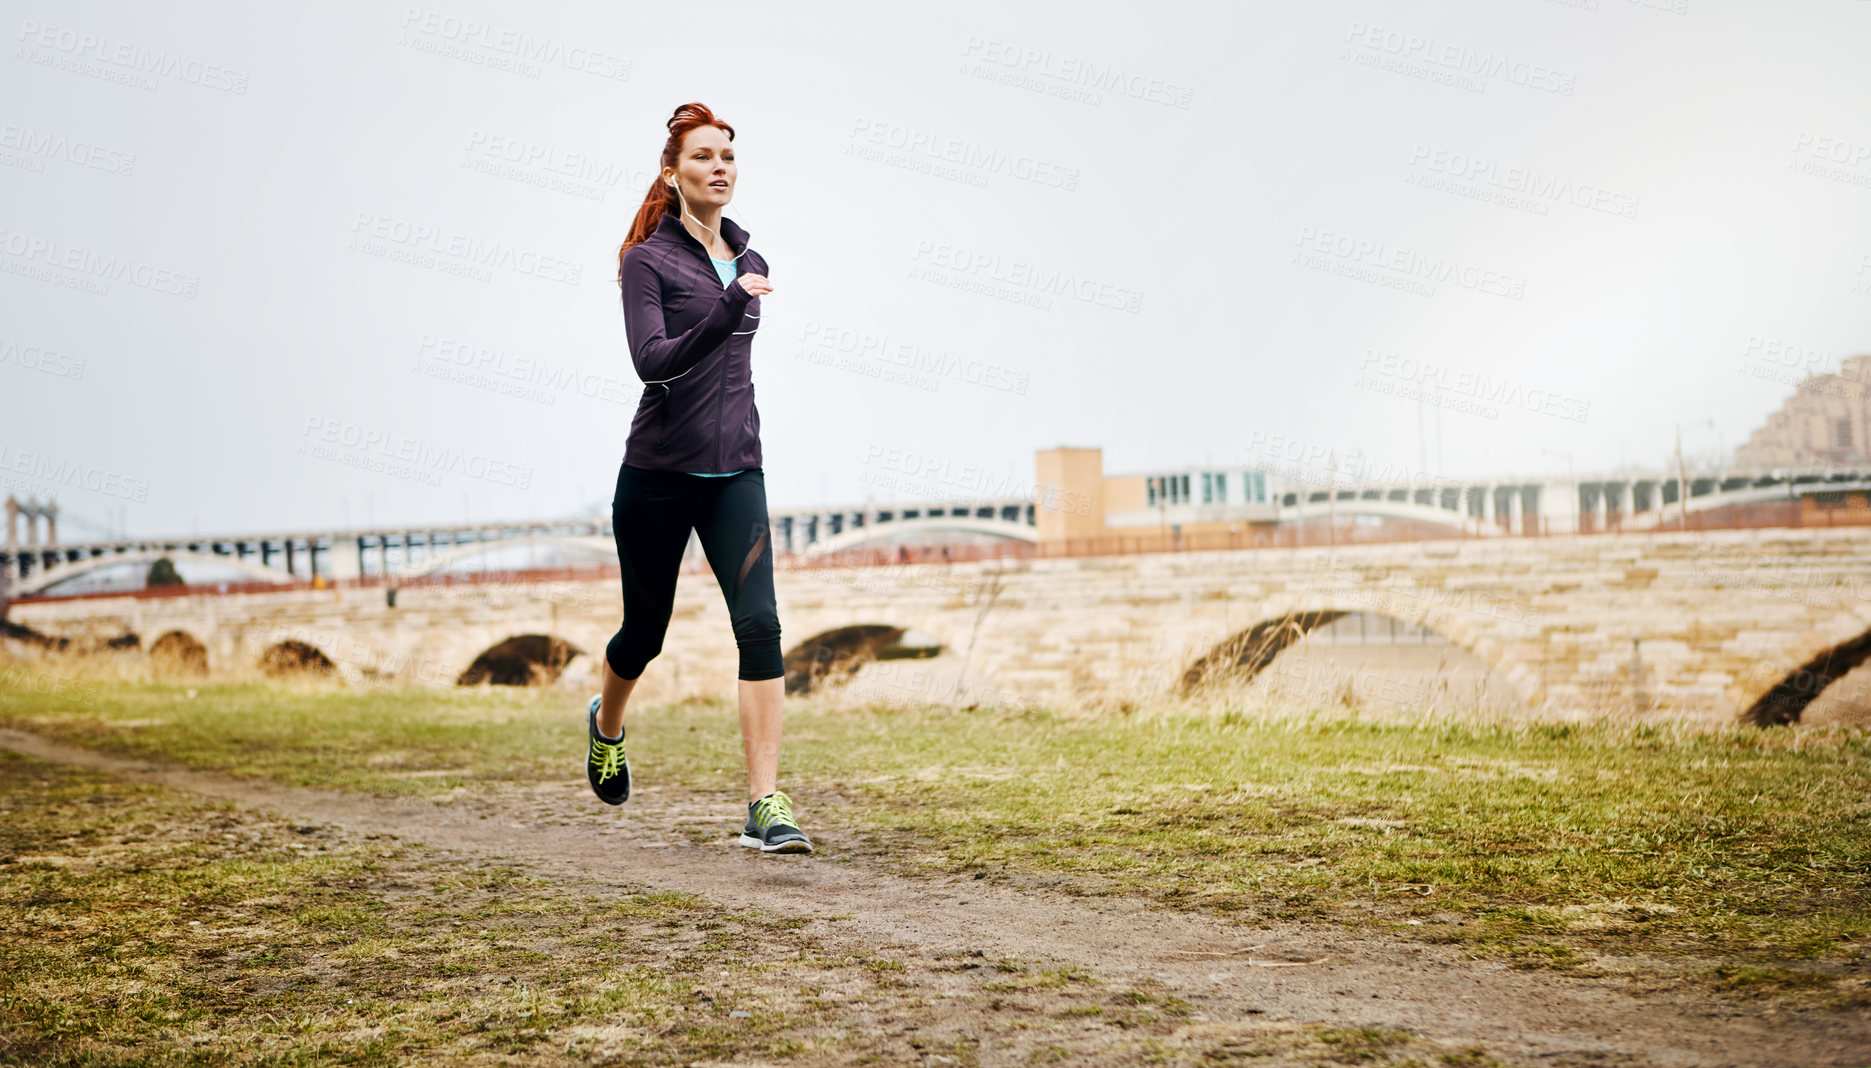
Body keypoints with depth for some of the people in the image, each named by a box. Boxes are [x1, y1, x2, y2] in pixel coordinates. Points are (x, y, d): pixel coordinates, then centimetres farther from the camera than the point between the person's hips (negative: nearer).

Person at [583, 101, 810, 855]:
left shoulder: (749, 262, 12)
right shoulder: (647, 261, -6)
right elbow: (653, 361, -21)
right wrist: (729, 308, -33)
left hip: (734, 474, 4)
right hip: (658, 474, -3)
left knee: (759, 624, -14)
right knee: (646, 629, 12)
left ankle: (765, 806, -15)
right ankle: (607, 724, 46)